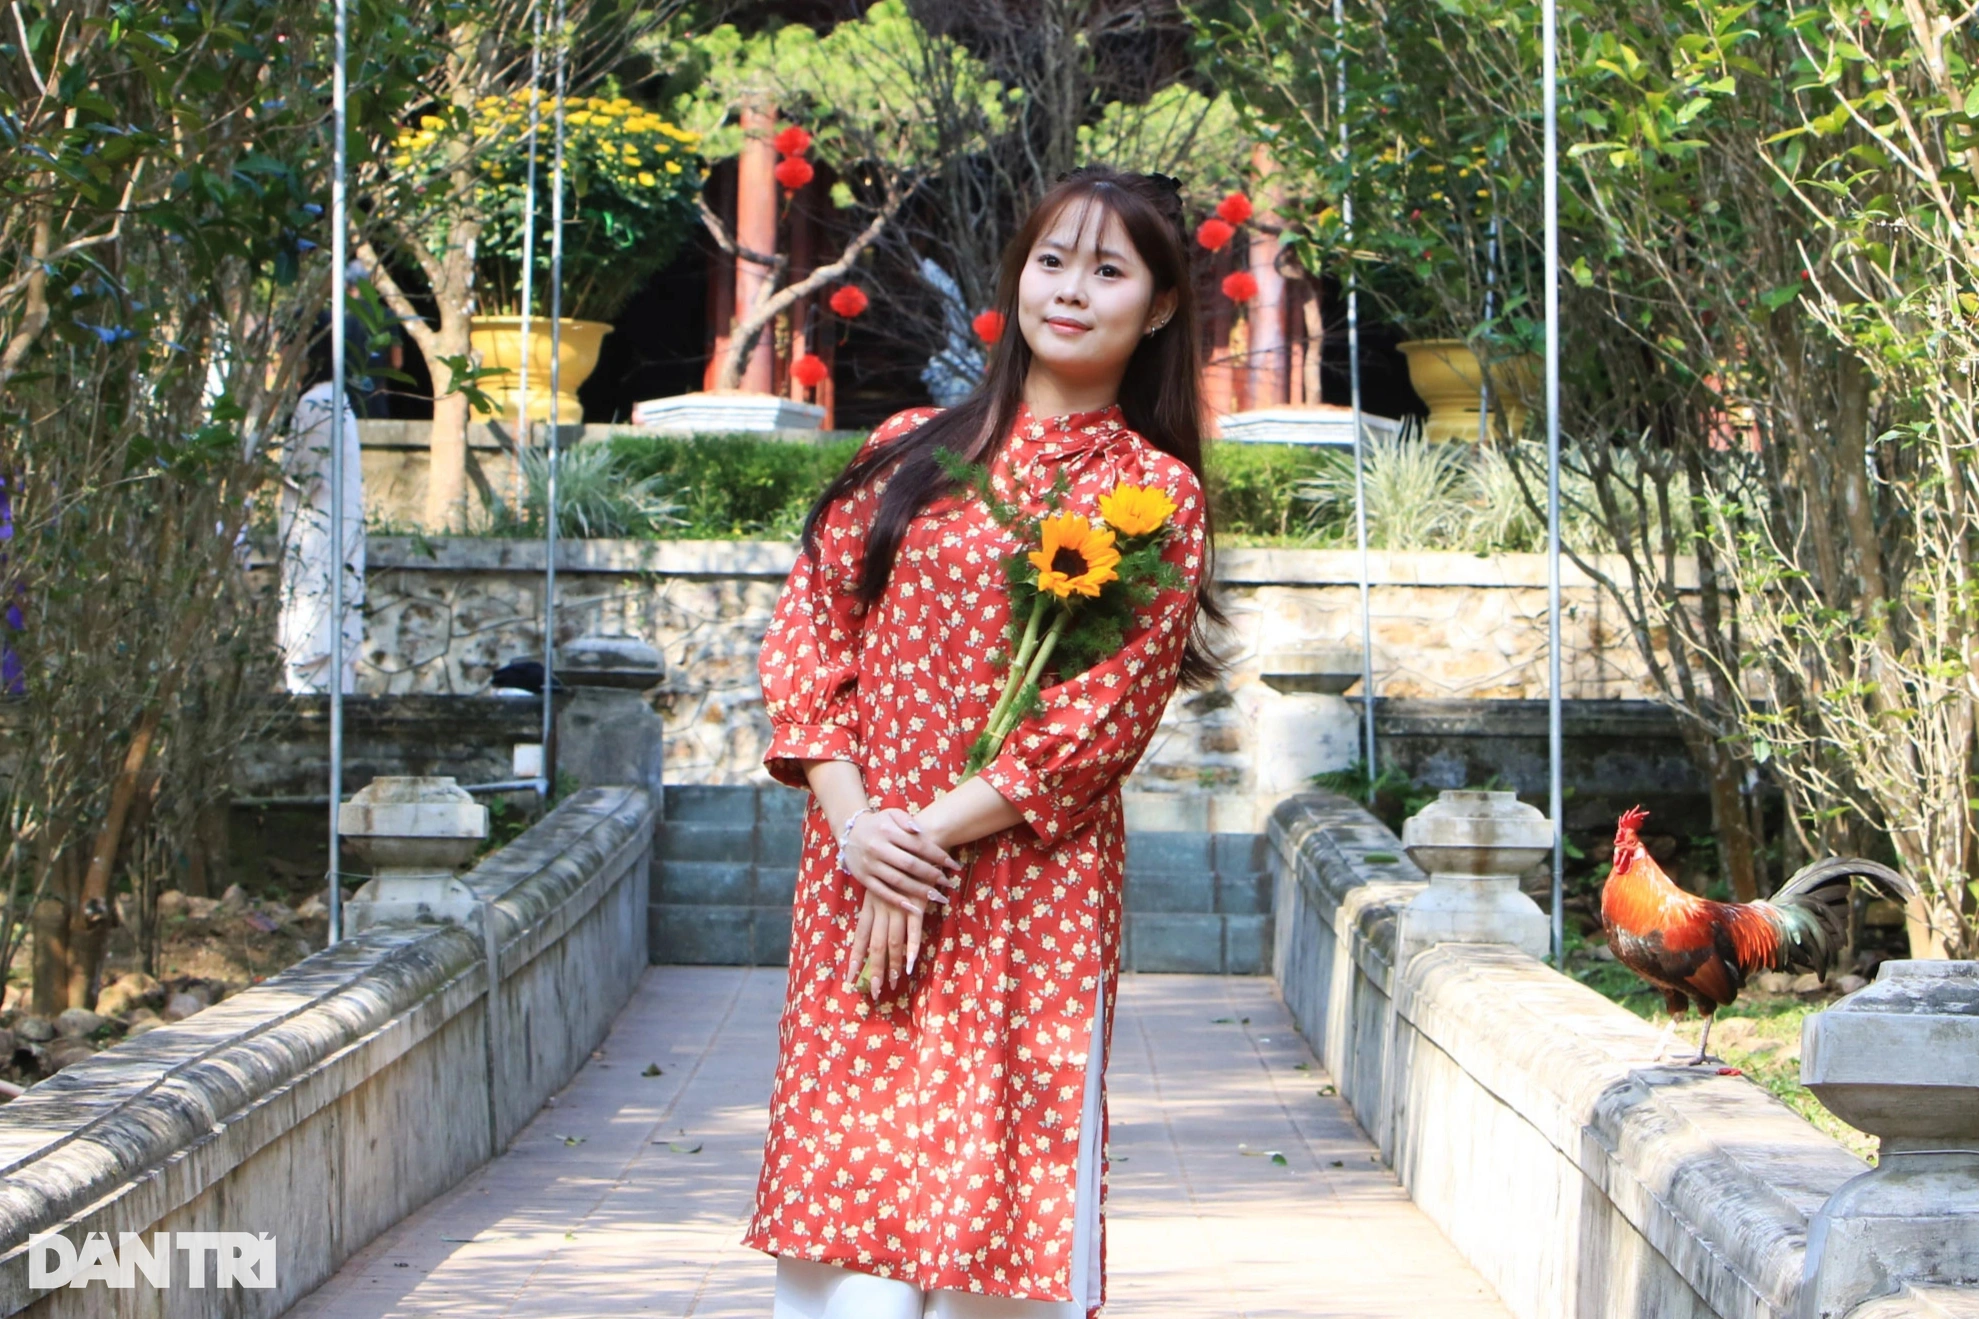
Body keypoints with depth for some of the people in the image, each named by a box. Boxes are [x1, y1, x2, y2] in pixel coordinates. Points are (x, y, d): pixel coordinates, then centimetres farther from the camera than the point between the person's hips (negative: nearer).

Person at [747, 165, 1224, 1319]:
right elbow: (807, 629, 7)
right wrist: (853, 819, -8)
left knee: (994, 1218, -4)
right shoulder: (912, 451, 12)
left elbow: (1105, 711, -5)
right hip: (855, 874, 3)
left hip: (1026, 889, -3)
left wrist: (934, 833, -11)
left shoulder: (1153, 490, 3)